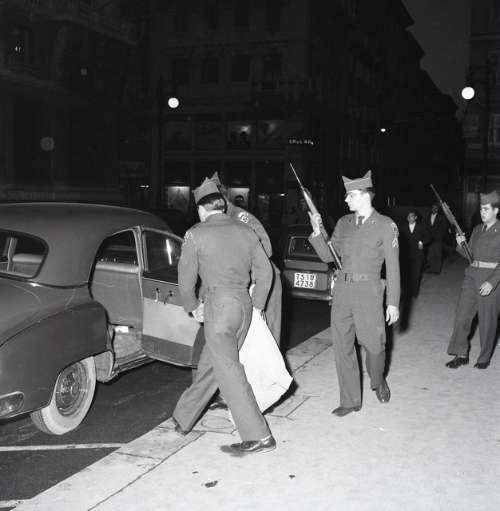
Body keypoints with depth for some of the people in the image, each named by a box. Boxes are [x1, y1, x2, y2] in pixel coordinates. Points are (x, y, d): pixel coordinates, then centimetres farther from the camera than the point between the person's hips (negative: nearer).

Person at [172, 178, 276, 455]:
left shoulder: (196, 234, -2)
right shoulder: (245, 231, 11)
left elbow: (186, 278, 3)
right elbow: (265, 271, 12)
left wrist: (193, 306, 19)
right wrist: (256, 306, 22)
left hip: (219, 305, -7)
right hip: (244, 303, 7)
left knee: (229, 371, -5)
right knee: (209, 365, 17)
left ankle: (258, 436, -6)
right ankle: (183, 417, 32)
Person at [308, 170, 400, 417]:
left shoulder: (385, 225, -3)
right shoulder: (344, 223, 10)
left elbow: (392, 266, -2)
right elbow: (328, 256, 12)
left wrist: (393, 302, -6)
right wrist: (317, 232, -5)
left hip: (368, 290, -4)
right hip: (342, 289, 4)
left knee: (374, 345, 3)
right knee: (342, 348, 5)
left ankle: (378, 381, 35)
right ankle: (350, 401, 17)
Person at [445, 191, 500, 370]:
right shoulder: (477, 229, 13)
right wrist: (461, 244, -2)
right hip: (472, 275, 6)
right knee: (462, 316, 2)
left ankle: (484, 358, 19)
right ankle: (461, 355, 12)